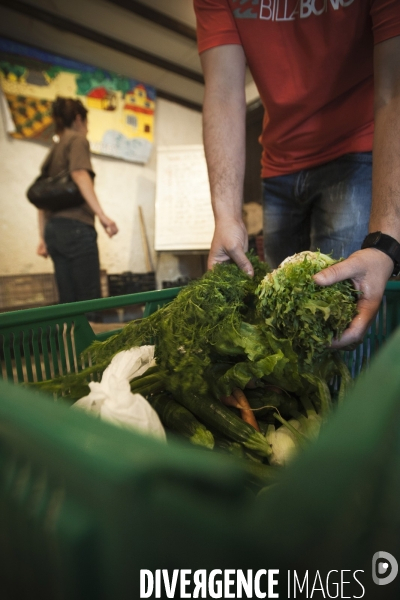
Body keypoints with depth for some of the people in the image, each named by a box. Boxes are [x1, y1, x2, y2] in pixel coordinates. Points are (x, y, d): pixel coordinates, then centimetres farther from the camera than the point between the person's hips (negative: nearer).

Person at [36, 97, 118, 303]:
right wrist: (102, 215, -26)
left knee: (68, 300, 7)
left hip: (54, 229, 8)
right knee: (90, 300, -8)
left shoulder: (53, 150, 24)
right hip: (76, 227, -8)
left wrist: (43, 237, 21)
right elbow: (80, 175, -18)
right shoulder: (77, 140, 3)